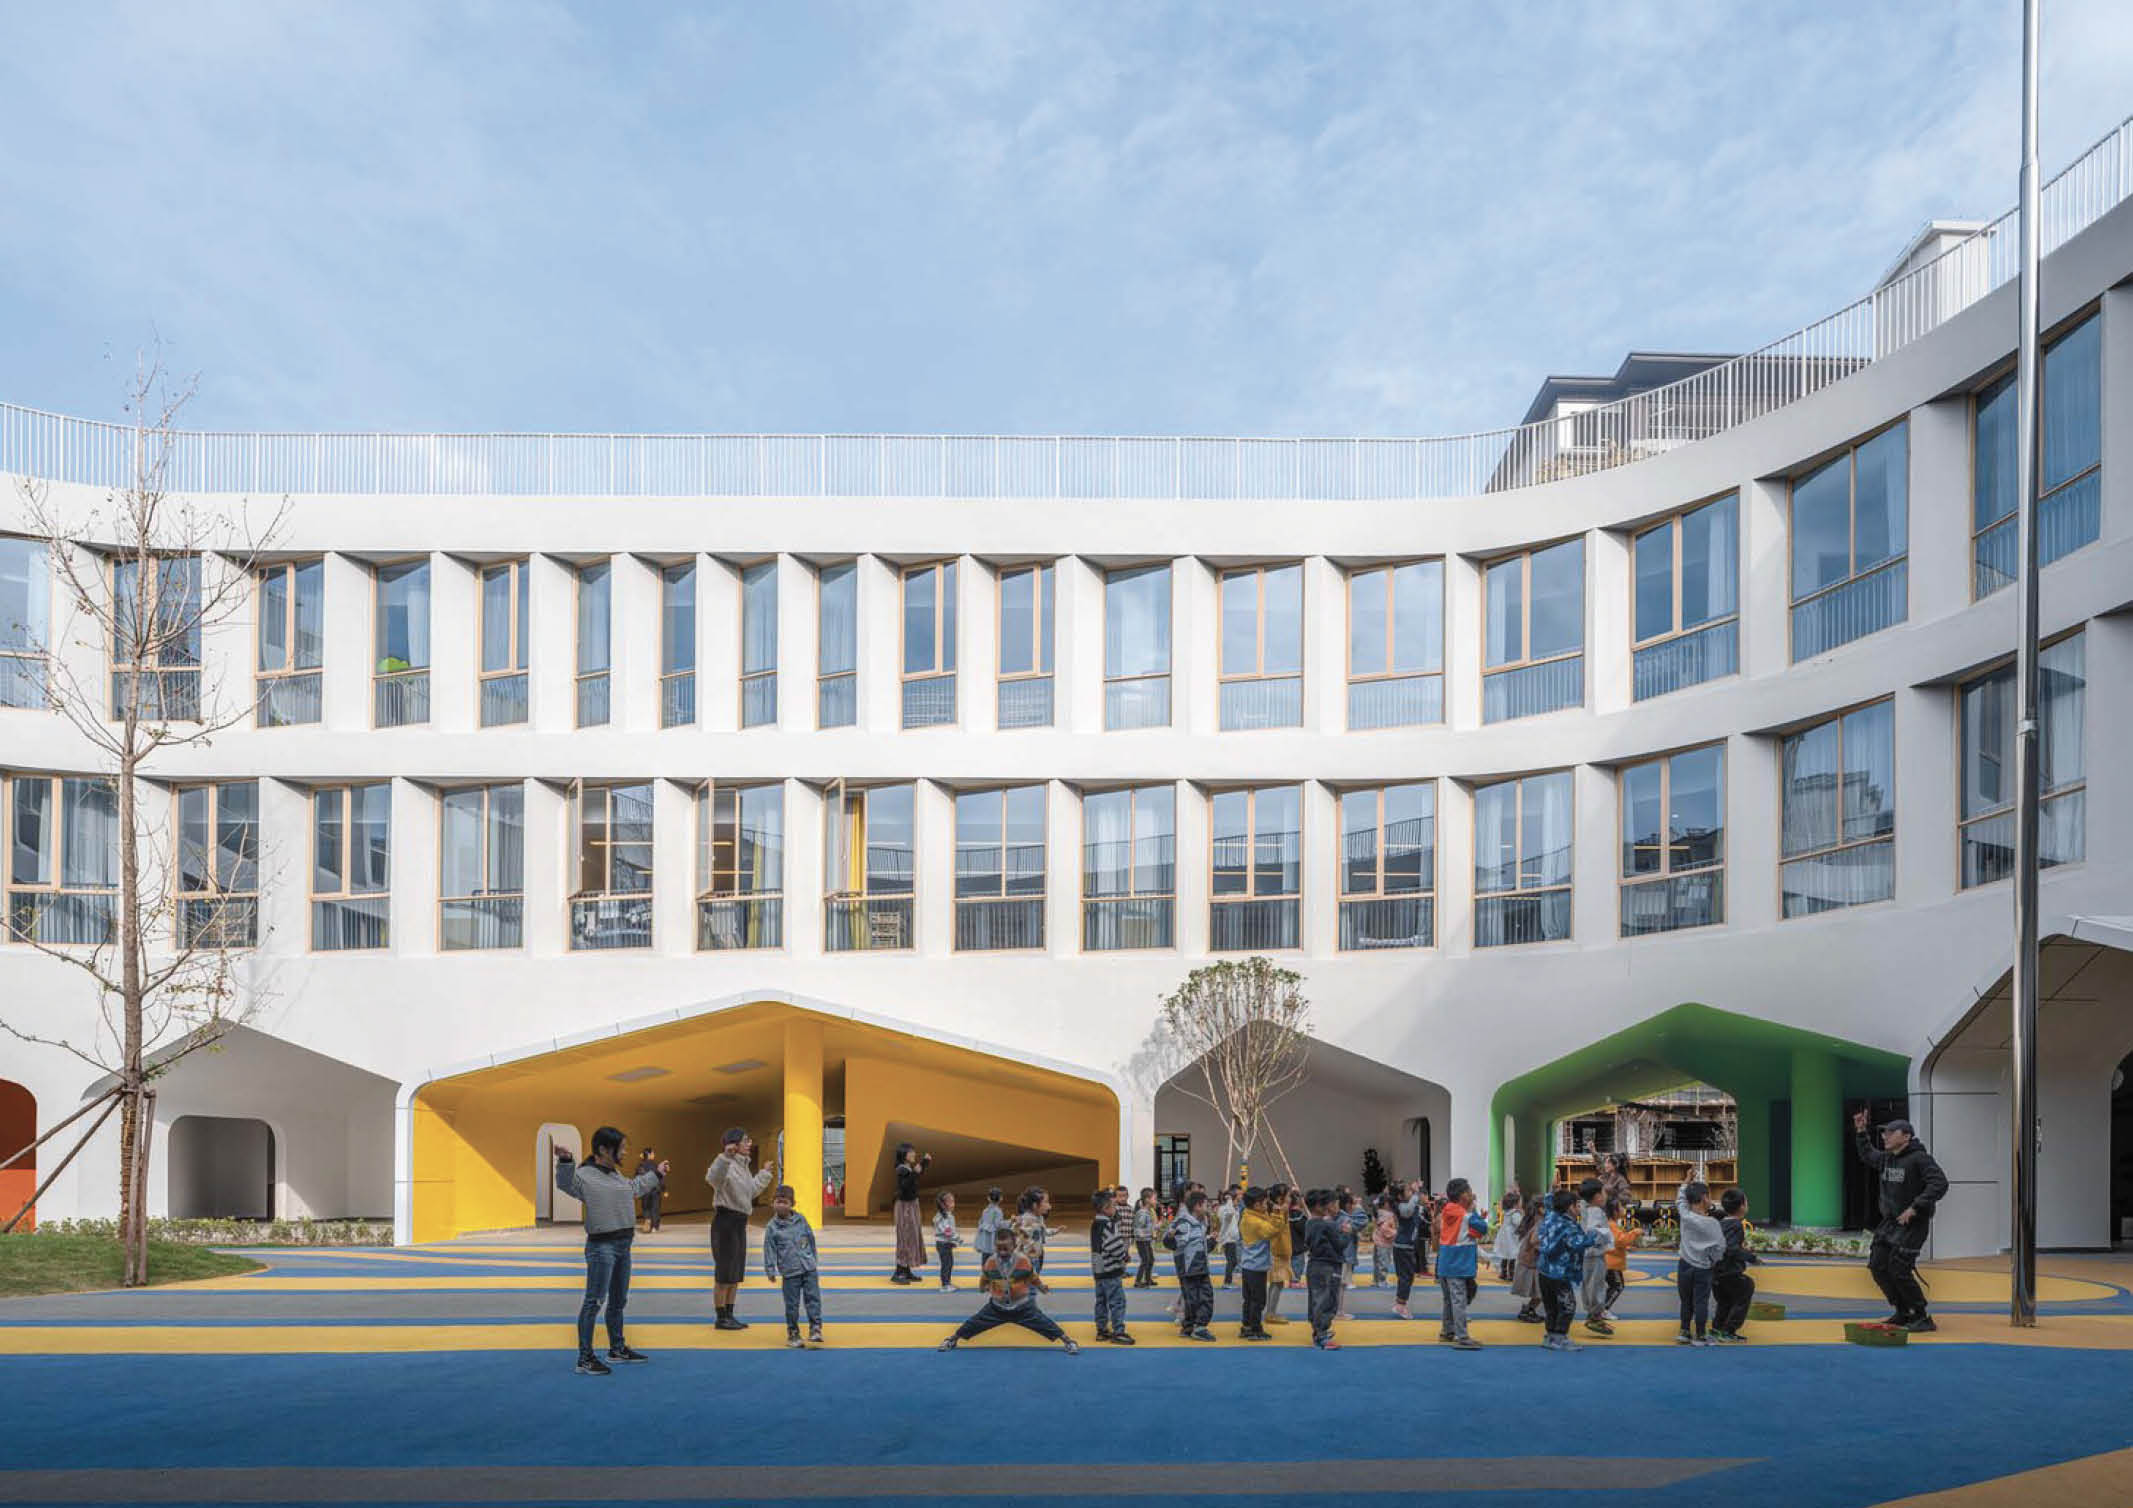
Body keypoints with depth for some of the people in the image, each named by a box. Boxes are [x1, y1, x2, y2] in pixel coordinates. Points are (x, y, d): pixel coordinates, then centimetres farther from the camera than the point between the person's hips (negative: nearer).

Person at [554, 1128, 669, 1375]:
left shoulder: (617, 1176, 14)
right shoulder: (584, 1175, -12)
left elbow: (635, 1187, 31)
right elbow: (564, 1184, -25)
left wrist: (656, 1174, 42)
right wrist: (565, 1161, -41)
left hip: (623, 1244, 9)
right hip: (601, 1246, -9)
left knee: (619, 1301, 20)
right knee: (594, 1301, -8)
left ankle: (617, 1348, 34)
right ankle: (585, 1358, -4)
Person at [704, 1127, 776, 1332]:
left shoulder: (743, 1166, 13)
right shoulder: (727, 1164, -16)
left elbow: (752, 1191, 26)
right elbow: (712, 1178, -38)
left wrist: (765, 1174, 34)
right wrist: (725, 1156, -46)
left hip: (740, 1222, 10)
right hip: (725, 1219, -10)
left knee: (736, 1273, 15)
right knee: (724, 1273, -1)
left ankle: (729, 1315, 24)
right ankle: (721, 1318, 7)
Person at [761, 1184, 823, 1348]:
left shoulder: (800, 1219, 6)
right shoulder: (772, 1227, -3)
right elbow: (769, 1250, -3)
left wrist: (814, 1259, 21)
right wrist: (770, 1271, -8)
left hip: (809, 1268, 2)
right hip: (789, 1272, -2)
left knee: (813, 1298, -4)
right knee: (792, 1304, 2)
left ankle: (815, 1329, -1)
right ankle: (793, 1334, 14)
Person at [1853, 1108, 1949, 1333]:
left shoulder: (1919, 1158, -16)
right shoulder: (1886, 1158, 10)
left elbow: (1939, 1183, -25)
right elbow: (1867, 1156, 32)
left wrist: (1914, 1208, -27)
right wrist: (1861, 1132, 23)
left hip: (1913, 1223, -8)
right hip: (1890, 1222, 9)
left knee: (1899, 1269, -14)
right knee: (1878, 1265, 6)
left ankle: (1922, 1318, -1)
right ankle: (1903, 1312, 19)